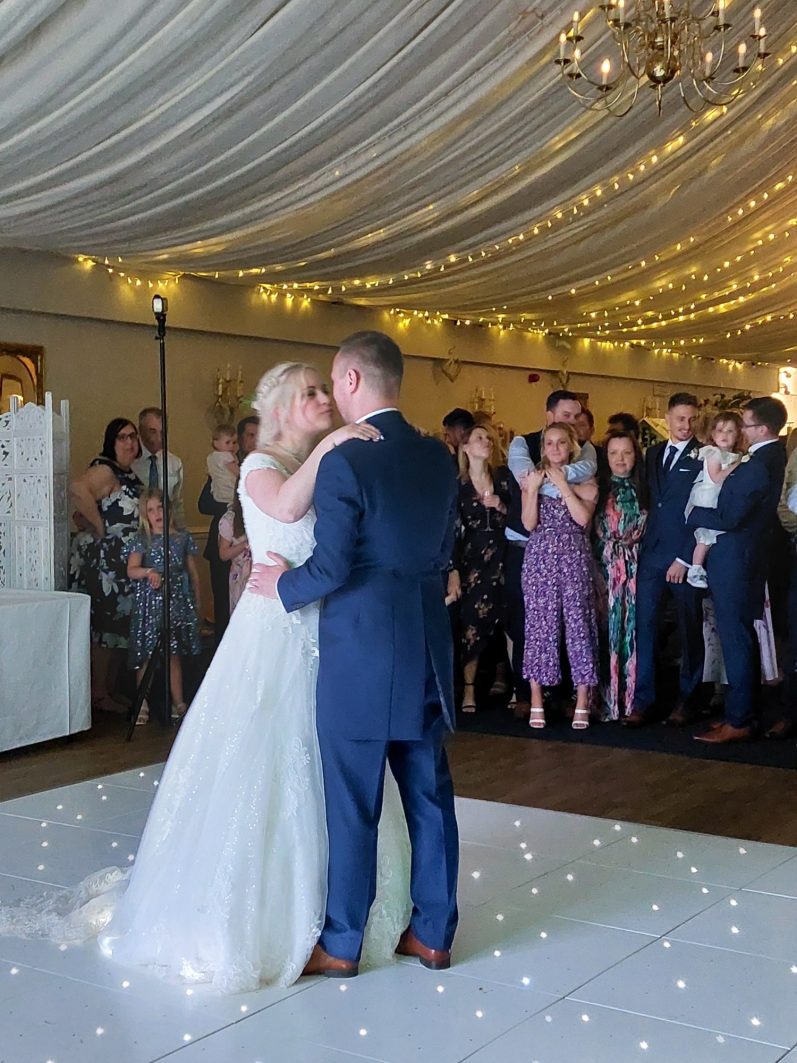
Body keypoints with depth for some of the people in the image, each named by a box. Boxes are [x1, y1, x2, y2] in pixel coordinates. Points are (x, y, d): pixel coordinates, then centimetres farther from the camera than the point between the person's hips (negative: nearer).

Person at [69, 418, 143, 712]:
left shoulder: (129, 473, 14)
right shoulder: (104, 470, -15)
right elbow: (78, 489, -34)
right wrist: (99, 525, -24)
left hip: (125, 563, 9)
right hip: (104, 561, -9)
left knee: (119, 627, 13)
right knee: (104, 627, -2)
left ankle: (108, 690, 23)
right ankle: (98, 694, 7)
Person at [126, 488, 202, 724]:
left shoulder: (182, 538, 7)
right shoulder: (141, 540, 0)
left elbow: (193, 571, 13)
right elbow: (131, 570, -13)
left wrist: (197, 602, 12)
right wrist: (149, 572, -33)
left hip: (177, 600, 2)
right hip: (149, 601, -2)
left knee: (175, 654, 7)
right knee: (146, 654, 0)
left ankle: (178, 702, 16)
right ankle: (142, 703, 10)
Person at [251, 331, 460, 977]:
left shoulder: (345, 462, -15)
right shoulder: (438, 458, 6)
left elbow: (331, 568, -16)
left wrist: (283, 584, 3)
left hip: (361, 651, -6)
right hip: (427, 649, 6)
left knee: (352, 803, 4)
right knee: (429, 794, 13)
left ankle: (341, 945, 16)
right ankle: (433, 932, 23)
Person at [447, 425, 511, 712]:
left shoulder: (504, 477, 7)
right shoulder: (457, 485, 2)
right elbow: (452, 531, -2)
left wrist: (502, 507, -10)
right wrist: (453, 572, -8)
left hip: (503, 556, 2)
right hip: (471, 559, -2)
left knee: (504, 619, -1)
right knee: (473, 621, -4)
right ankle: (469, 690, 4)